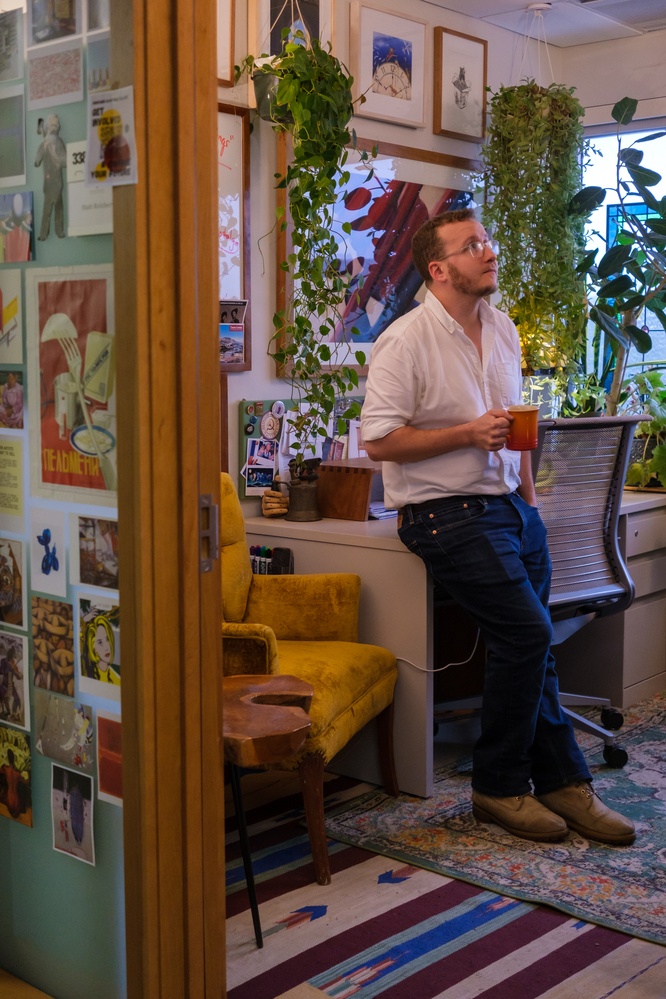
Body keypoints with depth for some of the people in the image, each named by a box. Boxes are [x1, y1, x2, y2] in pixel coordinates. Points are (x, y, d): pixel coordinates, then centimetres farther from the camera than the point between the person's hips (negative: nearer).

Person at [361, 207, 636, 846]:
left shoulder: (502, 329, 13)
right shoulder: (406, 340, -11)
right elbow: (379, 440, -16)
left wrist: (528, 498, 16)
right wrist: (469, 434, -18)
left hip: (508, 505, 7)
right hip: (446, 513, -7)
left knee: (529, 644, 4)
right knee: (526, 631, -17)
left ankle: (561, 783, 13)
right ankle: (498, 786, -1)